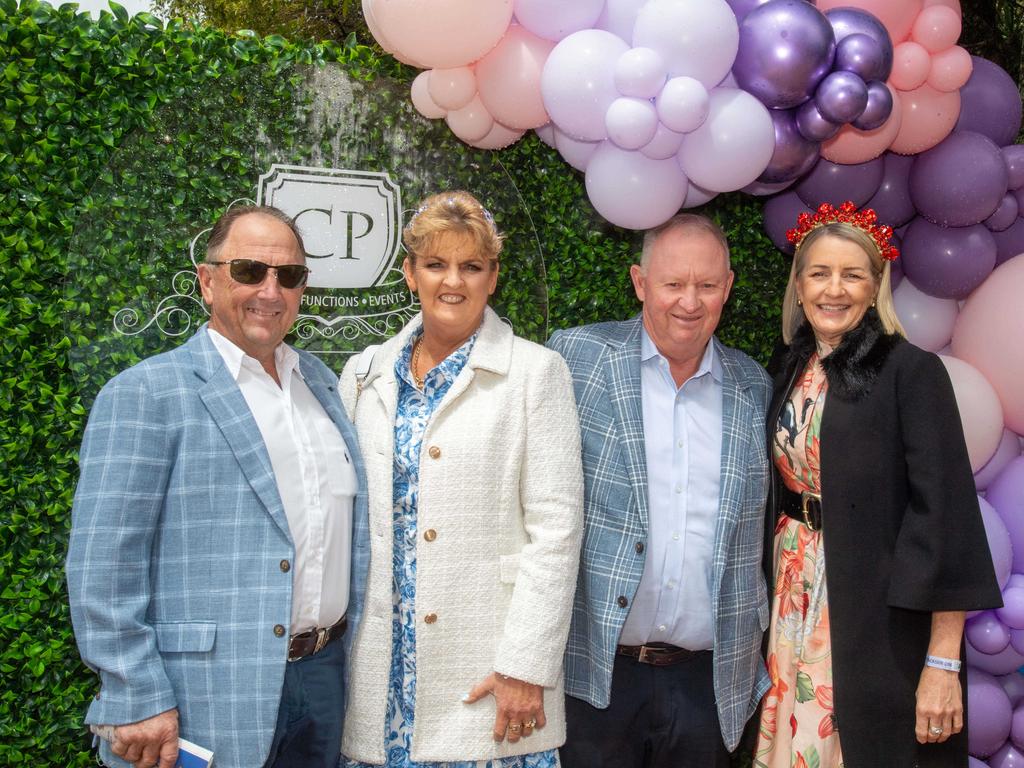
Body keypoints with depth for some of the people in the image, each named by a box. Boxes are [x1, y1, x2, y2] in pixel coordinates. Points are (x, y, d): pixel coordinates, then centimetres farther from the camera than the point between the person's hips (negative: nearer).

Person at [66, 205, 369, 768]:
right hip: (206, 701, -5)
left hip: (324, 679, 6)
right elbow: (103, 563, -12)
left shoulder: (324, 384, 11)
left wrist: (352, 652, 14)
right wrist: (140, 701, -14)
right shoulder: (145, 393, -8)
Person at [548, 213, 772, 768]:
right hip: (594, 676, -3)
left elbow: (754, 530, 15)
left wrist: (757, 636, 11)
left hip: (709, 681, 3)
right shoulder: (576, 357, -3)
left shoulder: (753, 386, 8)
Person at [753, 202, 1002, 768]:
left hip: (881, 613, -5)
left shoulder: (911, 371, -10)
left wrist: (943, 661, -18)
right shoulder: (790, 374, 7)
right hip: (794, 600, 5)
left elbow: (944, 508, -15)